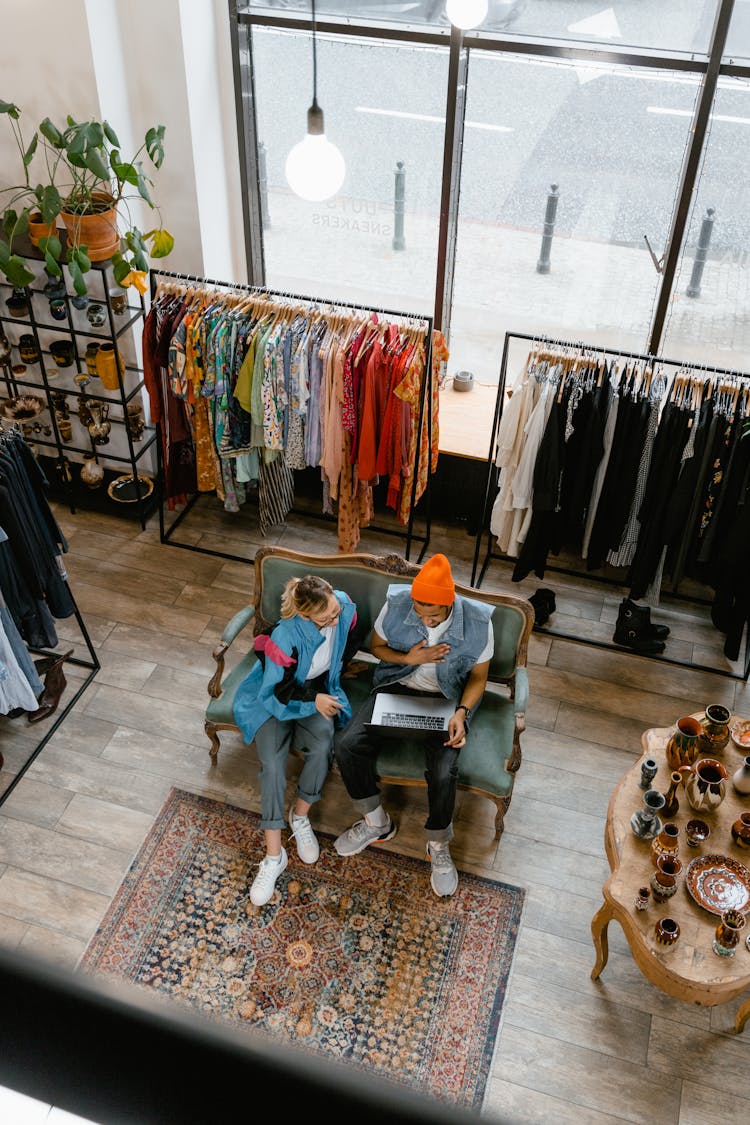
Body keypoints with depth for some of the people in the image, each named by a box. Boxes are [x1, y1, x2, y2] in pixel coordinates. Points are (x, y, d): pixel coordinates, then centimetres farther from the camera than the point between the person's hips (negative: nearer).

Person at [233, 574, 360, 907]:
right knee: (272, 763, -23)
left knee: (322, 747, -26)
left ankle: (300, 816, 0)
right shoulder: (286, 637, -36)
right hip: (273, 698, -3)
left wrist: (323, 696, 5)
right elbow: (277, 691, -22)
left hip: (318, 691, 4)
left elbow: (349, 645, 2)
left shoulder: (345, 606, -23)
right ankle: (274, 855, -14)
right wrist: (313, 701, -18)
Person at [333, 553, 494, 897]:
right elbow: (376, 645, 2)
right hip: (398, 686, 2)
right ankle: (376, 823, 6)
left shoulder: (477, 621, -20)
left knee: (443, 772, -27)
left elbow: (478, 677, -5)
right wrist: (408, 658, -18)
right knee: (347, 745, -19)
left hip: (448, 700, -2)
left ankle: (439, 846, 4)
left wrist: (461, 713, -23)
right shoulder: (396, 604, -17)